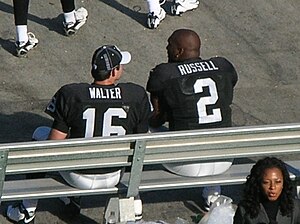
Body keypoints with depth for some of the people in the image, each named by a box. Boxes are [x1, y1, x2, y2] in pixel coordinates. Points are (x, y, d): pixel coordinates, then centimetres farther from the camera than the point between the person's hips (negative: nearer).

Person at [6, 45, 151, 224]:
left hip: (79, 178, -3)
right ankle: (72, 200, 47)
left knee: (40, 135, 25)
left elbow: (54, 142, -13)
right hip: (114, 178, 3)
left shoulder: (70, 95, -17)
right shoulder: (138, 95, -13)